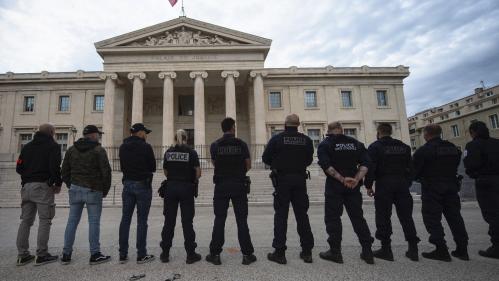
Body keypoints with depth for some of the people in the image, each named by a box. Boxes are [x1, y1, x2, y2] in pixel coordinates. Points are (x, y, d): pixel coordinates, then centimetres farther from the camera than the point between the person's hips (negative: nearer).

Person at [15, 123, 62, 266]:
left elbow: (19, 167, 13)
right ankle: (41, 255, -2)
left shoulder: (27, 146, 17)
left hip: (27, 186, 7)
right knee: (45, 220, -2)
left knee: (26, 220, 10)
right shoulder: (53, 146, -4)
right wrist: (58, 184, -3)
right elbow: (55, 167, -14)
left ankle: (22, 254, 13)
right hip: (43, 186, -7)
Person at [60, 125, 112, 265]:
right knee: (94, 222, 0)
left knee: (72, 221, 11)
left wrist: (71, 186, 18)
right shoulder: (99, 150, -7)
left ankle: (66, 254, 16)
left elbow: (64, 171, 13)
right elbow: (106, 172, -11)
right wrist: (105, 190, 1)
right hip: (93, 190, -5)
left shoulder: (71, 150, 11)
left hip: (75, 189, 6)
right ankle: (95, 254, 5)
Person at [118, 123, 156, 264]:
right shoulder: (145, 147, -12)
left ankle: (122, 255, 15)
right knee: (142, 220, 1)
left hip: (127, 184, 6)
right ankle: (141, 255, 7)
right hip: (143, 185, -5)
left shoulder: (123, 147, 6)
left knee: (125, 219, 10)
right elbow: (153, 167, -4)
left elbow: (122, 167, 12)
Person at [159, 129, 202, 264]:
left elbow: (165, 171, 8)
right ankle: (190, 254, 9)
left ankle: (165, 253, 18)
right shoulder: (191, 152, -5)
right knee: (187, 221, 3)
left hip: (170, 187, 3)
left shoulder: (168, 152, 5)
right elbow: (198, 173, -7)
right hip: (186, 188, -3)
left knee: (169, 221, 10)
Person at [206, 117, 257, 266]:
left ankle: (215, 254, 12)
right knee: (241, 220, 5)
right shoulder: (241, 144, -2)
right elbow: (248, 165, 3)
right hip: (238, 185, 0)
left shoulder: (215, 145, 0)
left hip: (221, 185, 1)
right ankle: (247, 254, 11)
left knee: (219, 220, 7)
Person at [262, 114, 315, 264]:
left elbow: (265, 158, -2)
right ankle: (307, 251, 18)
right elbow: (309, 160, 9)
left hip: (282, 179, -3)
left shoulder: (277, 139, -7)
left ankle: (279, 253, 5)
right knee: (302, 215, 11)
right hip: (300, 180, 3)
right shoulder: (306, 140, 1)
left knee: (281, 215, 4)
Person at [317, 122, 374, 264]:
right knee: (357, 217, 13)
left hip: (334, 185, -4)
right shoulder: (356, 143, 9)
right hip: (353, 186, 4)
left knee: (333, 218, 4)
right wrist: (356, 179, -10)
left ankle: (335, 251, 8)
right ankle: (367, 251, 17)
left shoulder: (325, 144, -2)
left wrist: (342, 179, -16)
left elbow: (326, 165, -16)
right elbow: (365, 163, -1)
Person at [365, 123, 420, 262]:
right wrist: (407, 183, 18)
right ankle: (413, 249, 14)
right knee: (406, 216, 10)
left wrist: (368, 186, -3)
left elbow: (370, 168, -11)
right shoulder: (404, 147, 13)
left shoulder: (375, 147, -4)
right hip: (402, 184, 5)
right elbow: (410, 168, 14)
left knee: (383, 217, 1)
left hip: (384, 185, -5)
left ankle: (386, 249, 4)